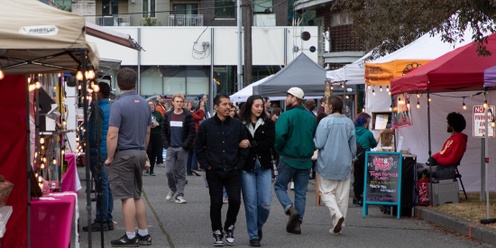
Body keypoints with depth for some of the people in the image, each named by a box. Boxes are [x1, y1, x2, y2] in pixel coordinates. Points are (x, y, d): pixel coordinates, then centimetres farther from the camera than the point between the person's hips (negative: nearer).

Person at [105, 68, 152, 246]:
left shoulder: (118, 105, -15)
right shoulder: (144, 104, 7)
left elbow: (112, 135, -20)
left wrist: (109, 158, -11)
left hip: (123, 154, -7)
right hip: (140, 154, 7)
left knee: (127, 197, -3)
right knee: (137, 196, 15)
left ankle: (130, 237, 0)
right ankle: (144, 234, 17)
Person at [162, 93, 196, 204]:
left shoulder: (188, 116, -2)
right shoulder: (168, 115, 7)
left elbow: (192, 132, -5)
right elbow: (164, 130, 9)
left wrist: (186, 145, -12)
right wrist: (166, 144, -3)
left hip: (182, 149, -2)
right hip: (171, 148, 2)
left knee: (181, 173, 1)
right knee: (169, 171, -2)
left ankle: (179, 195, 5)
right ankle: (172, 189, 23)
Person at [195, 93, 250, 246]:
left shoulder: (237, 125, 2)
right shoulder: (206, 126, -1)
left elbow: (244, 147, 8)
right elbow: (198, 147, 6)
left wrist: (239, 165, 1)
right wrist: (206, 165, -1)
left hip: (233, 172, 1)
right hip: (214, 172, -1)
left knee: (235, 201, -6)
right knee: (216, 203, 3)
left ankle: (229, 228, 18)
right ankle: (217, 233, 16)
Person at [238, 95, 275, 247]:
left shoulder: (268, 124, 2)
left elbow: (270, 143, -10)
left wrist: (251, 145, -17)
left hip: (264, 167, 1)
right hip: (247, 168, -1)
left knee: (265, 203, -4)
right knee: (251, 203, 0)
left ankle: (259, 227, 25)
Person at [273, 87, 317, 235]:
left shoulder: (286, 115, -13)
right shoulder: (311, 117, 5)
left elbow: (279, 135, -22)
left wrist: (278, 149, -5)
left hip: (288, 158, -5)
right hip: (306, 160, 5)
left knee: (279, 186, 10)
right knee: (301, 192, 10)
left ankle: (290, 209, -13)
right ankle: (297, 223, 7)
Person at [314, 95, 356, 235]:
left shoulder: (325, 122, -13)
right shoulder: (349, 122, 2)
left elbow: (318, 144, -14)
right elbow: (353, 145, 11)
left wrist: (311, 140, 8)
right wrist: (352, 160, 25)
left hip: (328, 164, -4)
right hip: (345, 164, 4)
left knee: (327, 191, 5)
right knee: (342, 194, 8)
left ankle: (337, 214, -20)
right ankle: (338, 226, 10)